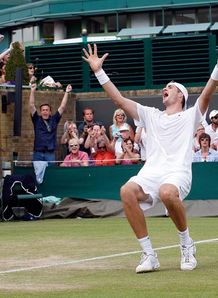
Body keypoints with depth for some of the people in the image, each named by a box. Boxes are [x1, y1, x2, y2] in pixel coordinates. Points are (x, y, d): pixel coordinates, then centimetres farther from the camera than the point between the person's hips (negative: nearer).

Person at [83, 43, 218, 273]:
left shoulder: (190, 116, 17)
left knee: (167, 193, -40)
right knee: (127, 191, -31)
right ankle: (148, 255, -24)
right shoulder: (151, 116, 27)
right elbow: (119, 99, 22)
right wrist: (98, 71, 16)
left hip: (178, 172, -4)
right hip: (150, 172, 4)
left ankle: (187, 245, -14)